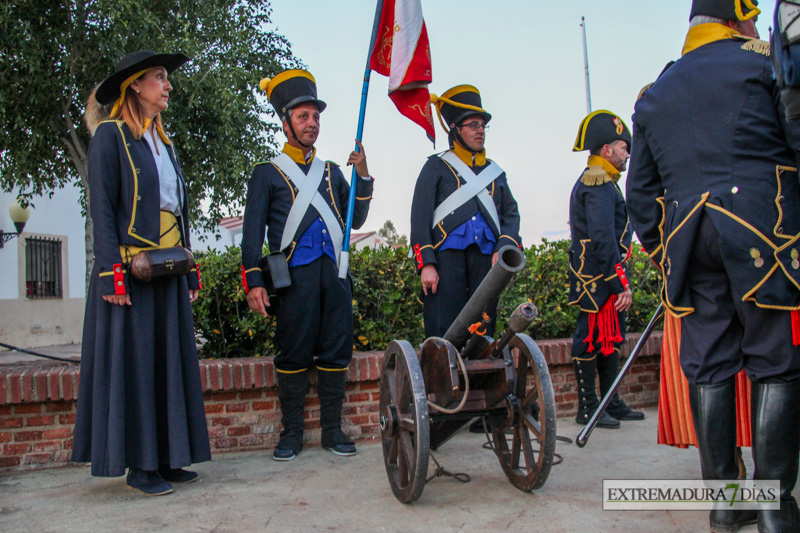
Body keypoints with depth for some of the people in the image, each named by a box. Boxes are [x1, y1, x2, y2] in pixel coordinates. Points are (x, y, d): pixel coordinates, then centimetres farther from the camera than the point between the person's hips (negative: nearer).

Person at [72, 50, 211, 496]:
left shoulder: (164, 142, 19)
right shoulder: (111, 135, -2)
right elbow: (102, 208, -9)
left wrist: (190, 270, 15)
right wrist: (112, 271, -18)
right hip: (132, 268, -7)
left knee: (170, 360, 7)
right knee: (133, 361, -3)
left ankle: (165, 458, 15)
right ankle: (139, 465, 5)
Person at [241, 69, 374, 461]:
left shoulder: (331, 172, 22)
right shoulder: (267, 174, 9)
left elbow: (355, 220, 17)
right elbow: (253, 232, 3)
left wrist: (363, 177, 5)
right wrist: (254, 282, -8)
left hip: (335, 273, 4)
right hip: (295, 277, -4)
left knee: (335, 352, 4)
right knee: (293, 354, -1)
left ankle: (332, 430, 14)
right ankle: (291, 433, 10)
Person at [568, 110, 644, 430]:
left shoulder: (598, 182, 20)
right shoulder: (598, 184, -14)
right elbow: (602, 241, -23)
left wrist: (620, 280, 22)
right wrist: (621, 284, -22)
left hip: (606, 280, 11)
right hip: (598, 280, -11)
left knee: (611, 340, 15)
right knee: (591, 340, -4)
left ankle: (611, 403, 25)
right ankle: (587, 409, 5)